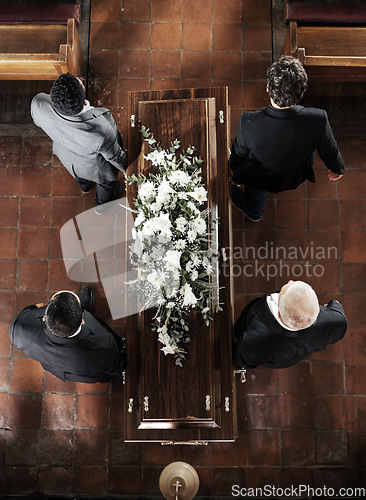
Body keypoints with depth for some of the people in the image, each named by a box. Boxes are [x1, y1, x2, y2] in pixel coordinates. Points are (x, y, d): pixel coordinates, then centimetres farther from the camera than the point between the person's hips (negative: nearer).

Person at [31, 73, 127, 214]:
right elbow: (115, 156, -25)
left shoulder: (38, 104, -37)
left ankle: (85, 186, 76)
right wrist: (128, 170, -3)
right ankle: (102, 205, 67)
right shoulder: (102, 131, -47)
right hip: (94, 167, -3)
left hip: (66, 156, 4)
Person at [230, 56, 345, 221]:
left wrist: (234, 171, 9)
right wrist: (338, 169, 12)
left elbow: (238, 153, -16)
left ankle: (254, 213, 61)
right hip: (295, 178, 3)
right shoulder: (318, 119, -32)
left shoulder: (248, 122, -37)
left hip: (260, 179, -2)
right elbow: (329, 152, -12)